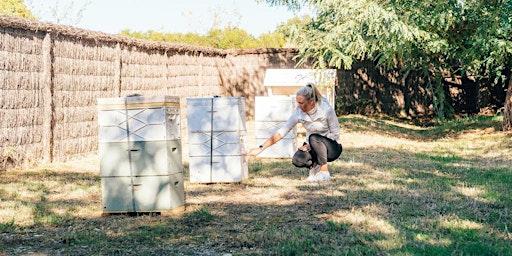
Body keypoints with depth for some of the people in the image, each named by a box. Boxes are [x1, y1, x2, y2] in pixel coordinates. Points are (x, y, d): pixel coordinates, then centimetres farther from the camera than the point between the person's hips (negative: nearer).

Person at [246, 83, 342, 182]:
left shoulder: (326, 109, -21)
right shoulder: (299, 113, -12)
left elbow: (335, 134, -16)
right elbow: (282, 132, -11)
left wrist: (311, 145, -22)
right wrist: (260, 148, -18)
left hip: (333, 148, -3)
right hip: (312, 146, 3)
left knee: (314, 138, -34)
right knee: (297, 160, -28)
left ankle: (325, 173, -21)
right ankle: (314, 166, 4)